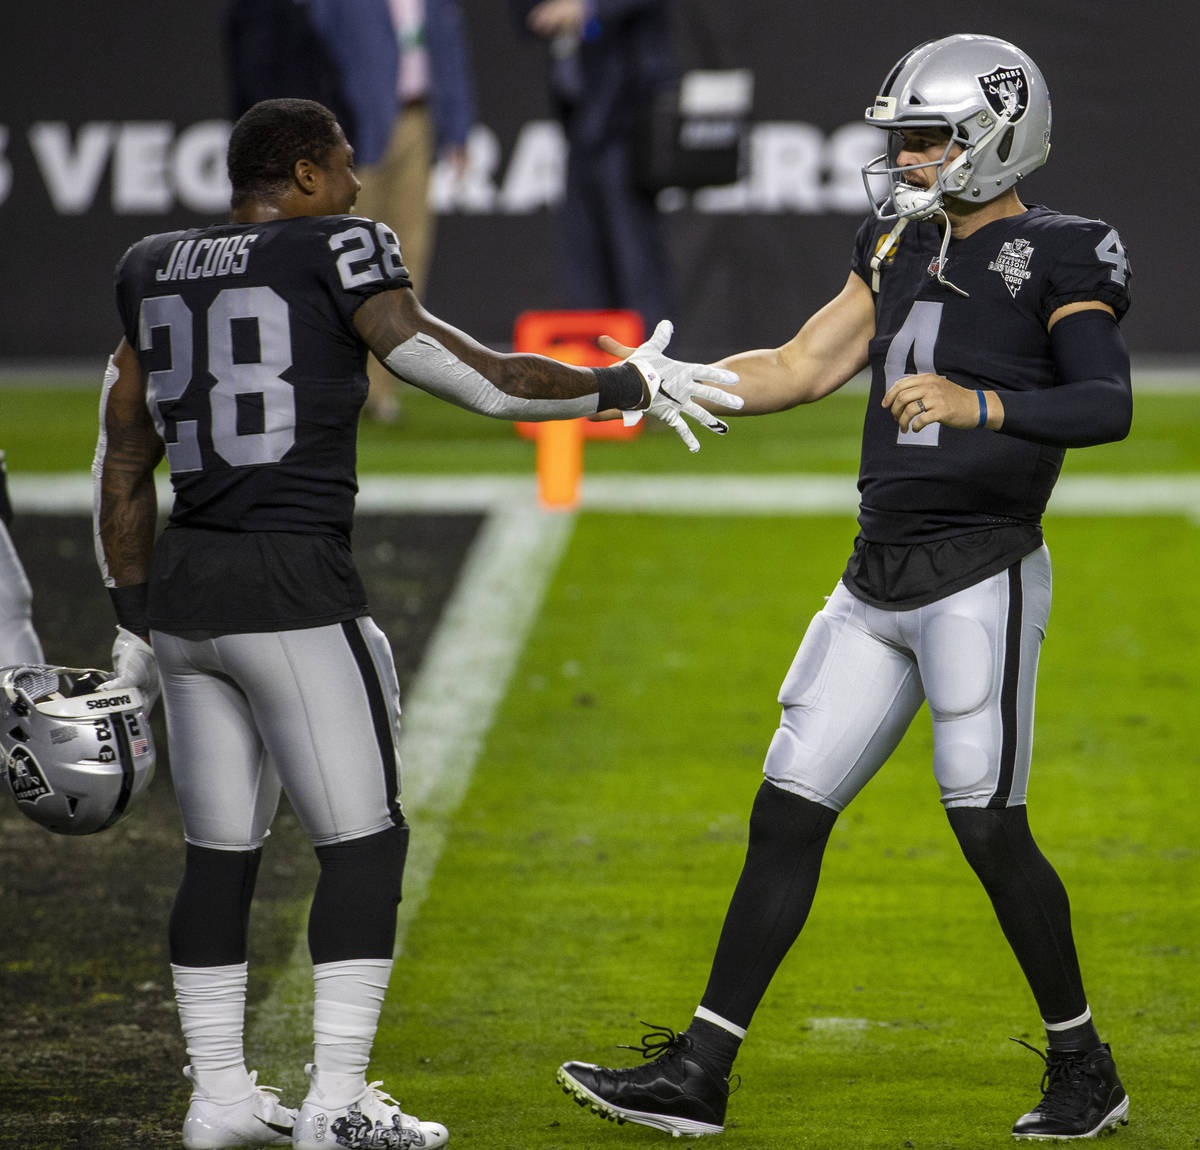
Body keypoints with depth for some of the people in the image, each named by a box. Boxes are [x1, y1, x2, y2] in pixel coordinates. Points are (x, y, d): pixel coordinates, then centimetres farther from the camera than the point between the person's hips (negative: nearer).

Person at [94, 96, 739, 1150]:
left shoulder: (155, 273, 13)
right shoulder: (332, 254, -5)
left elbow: (123, 463, 16)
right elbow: (471, 377, -7)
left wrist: (135, 615, 23)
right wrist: (624, 387, 5)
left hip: (182, 587, 7)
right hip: (293, 587, -7)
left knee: (221, 852, 13)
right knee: (364, 843, 1)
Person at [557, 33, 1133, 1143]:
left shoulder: (1056, 259, -7)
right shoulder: (904, 247, 15)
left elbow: (1109, 404, -20)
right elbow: (805, 367, 18)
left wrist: (976, 404, -33)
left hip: (983, 577, -7)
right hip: (879, 580, 8)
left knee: (991, 829, -6)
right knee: (788, 815, 5)